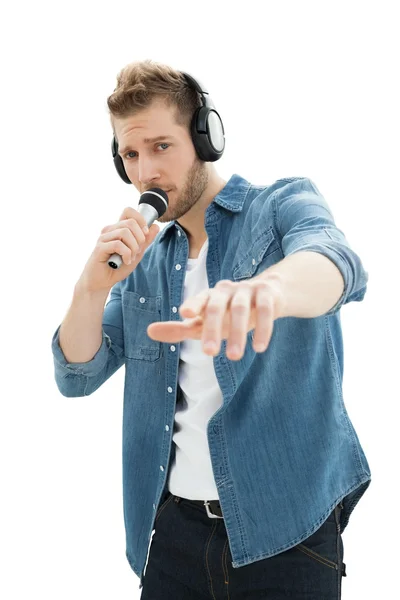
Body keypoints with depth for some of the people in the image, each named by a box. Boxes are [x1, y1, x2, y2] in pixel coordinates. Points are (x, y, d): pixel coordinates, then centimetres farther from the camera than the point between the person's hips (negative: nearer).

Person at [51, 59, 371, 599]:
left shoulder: (285, 205, -4)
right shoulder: (143, 261, 11)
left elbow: (335, 260, -28)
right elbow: (77, 377, 7)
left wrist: (266, 287, -52)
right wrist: (94, 285, -12)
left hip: (287, 526, -4)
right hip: (173, 526, 5)